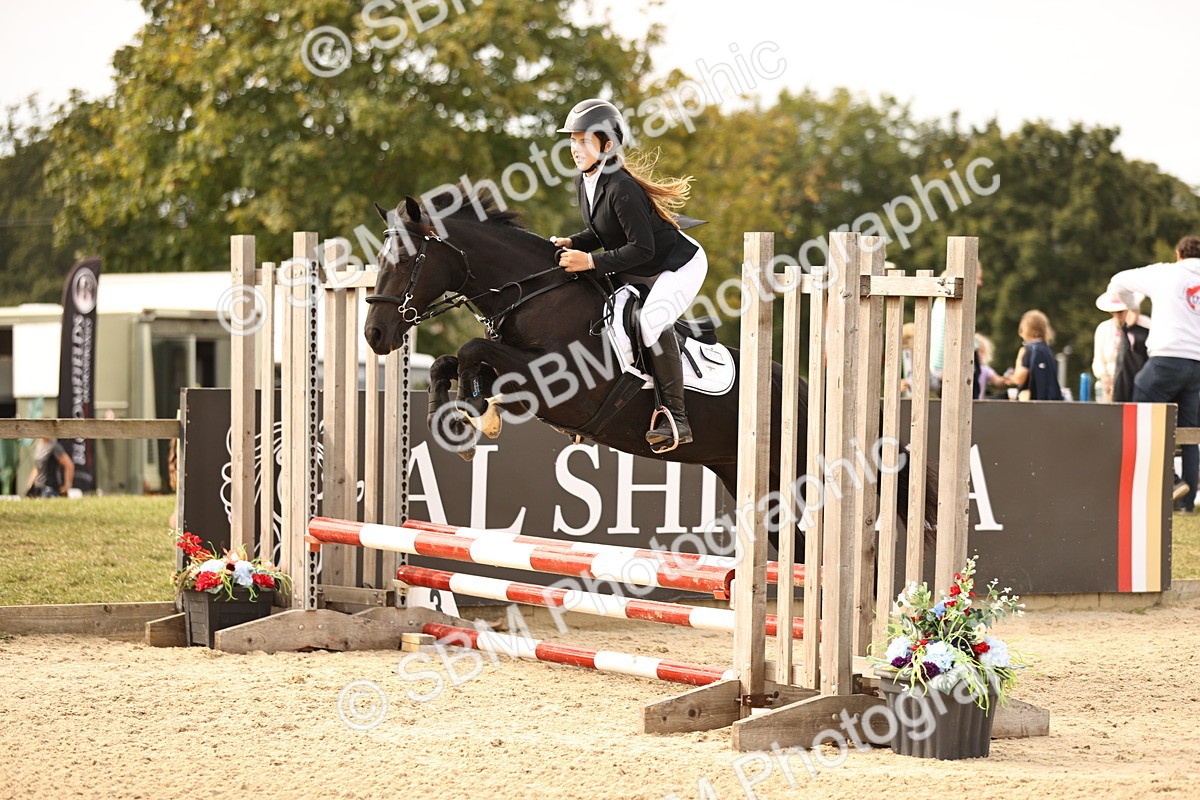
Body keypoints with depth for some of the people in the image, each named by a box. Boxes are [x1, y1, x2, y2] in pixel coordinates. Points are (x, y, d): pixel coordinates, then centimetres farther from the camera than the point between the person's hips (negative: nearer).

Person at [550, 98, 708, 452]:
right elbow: (598, 233, 13)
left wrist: (591, 261, -32)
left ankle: (675, 417, -27)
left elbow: (642, 248, -30)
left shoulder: (620, 188, -29)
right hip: (638, 273, 10)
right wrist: (571, 244, -7)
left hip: (679, 264, -10)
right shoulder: (583, 182, -1)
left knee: (652, 320, -33)